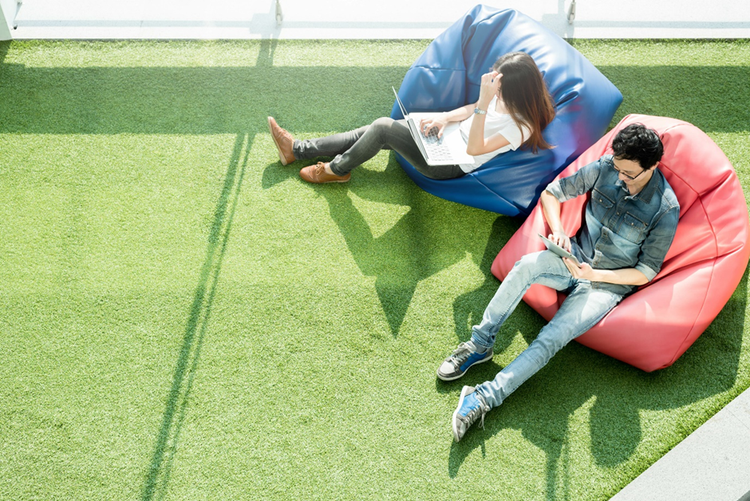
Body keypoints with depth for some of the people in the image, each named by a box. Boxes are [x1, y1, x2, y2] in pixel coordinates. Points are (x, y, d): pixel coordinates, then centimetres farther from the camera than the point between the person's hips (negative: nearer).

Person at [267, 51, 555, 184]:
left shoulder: (522, 125, -26)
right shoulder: (505, 96, -3)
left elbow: (475, 149, -31)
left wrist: (484, 102, -41)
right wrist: (444, 119, -8)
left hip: (452, 163, -8)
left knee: (383, 128, -20)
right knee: (373, 132, 0)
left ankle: (337, 169, 6)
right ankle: (296, 150, 7)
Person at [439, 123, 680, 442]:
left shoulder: (666, 210, -15)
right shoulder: (605, 168, -6)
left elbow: (646, 272, -9)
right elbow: (551, 193, 5)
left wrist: (594, 274, -20)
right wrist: (558, 232, -13)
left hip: (608, 285, -3)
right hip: (576, 258, 4)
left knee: (552, 338, -27)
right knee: (528, 264, -31)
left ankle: (486, 397, -27)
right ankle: (480, 344, -20)